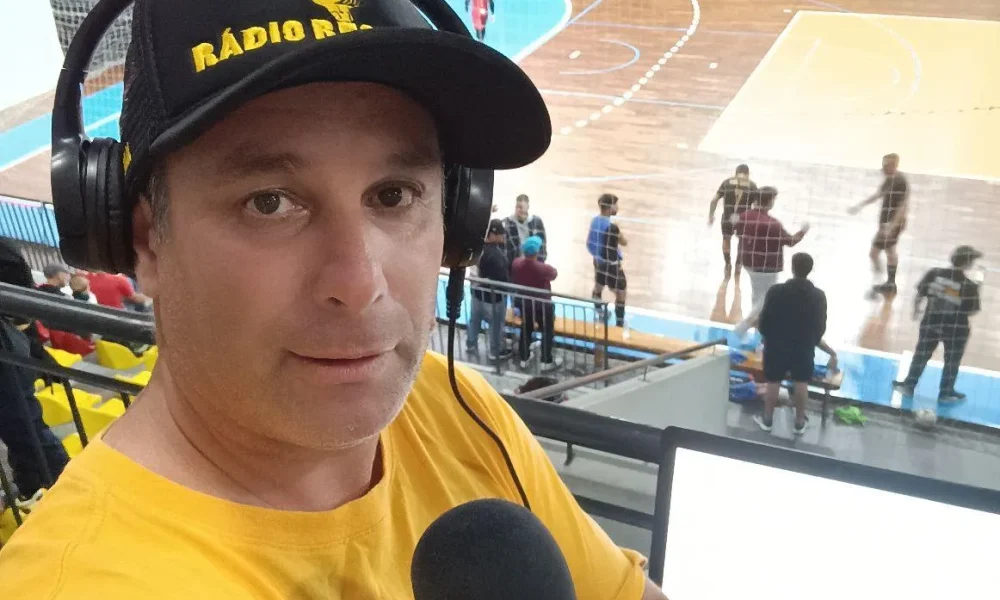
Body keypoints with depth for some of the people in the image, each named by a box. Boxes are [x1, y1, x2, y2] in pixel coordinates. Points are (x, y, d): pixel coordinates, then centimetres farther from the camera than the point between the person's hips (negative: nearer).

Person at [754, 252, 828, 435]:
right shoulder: (818, 296, -10)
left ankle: (767, 419, 24)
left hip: (777, 344, -1)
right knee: (801, 383, 13)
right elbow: (821, 326, -1)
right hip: (804, 347, 1)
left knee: (773, 382, 12)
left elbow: (765, 320, -9)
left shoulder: (776, 291, -17)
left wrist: (766, 336, 11)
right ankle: (799, 422, 23)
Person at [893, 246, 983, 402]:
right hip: (956, 327, -3)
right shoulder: (970, 286, -16)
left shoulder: (934, 274, -8)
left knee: (921, 354, 15)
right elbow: (971, 312, -13)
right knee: (952, 360, 13)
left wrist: (916, 309, 18)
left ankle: (909, 385, 20)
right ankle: (946, 392, 21)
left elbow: (920, 294, 0)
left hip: (931, 322, 3)